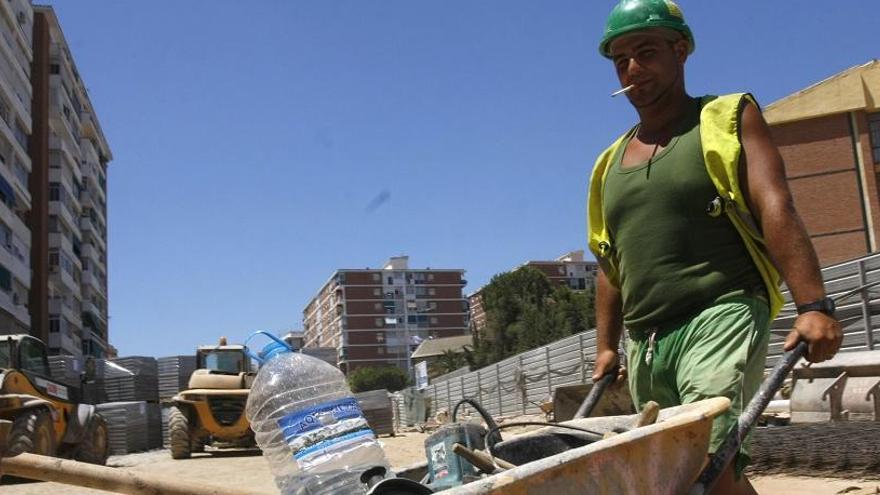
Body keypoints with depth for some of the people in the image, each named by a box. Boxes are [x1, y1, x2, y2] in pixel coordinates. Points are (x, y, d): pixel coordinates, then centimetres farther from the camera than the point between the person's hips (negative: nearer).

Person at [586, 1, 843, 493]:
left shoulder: (729, 118, 6)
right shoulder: (610, 164, 20)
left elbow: (776, 210, -8)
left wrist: (813, 305, -19)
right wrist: (607, 346, 17)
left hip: (722, 316, -5)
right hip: (645, 344, 6)